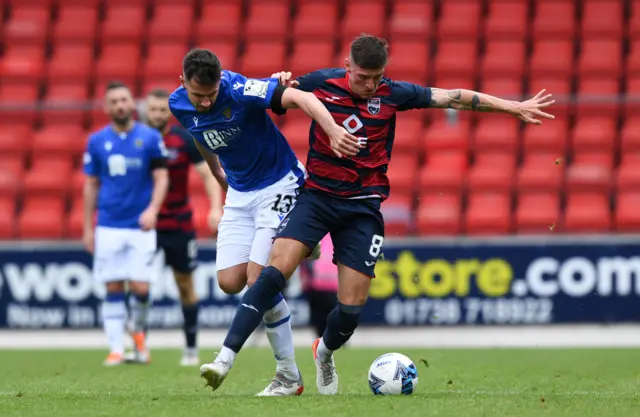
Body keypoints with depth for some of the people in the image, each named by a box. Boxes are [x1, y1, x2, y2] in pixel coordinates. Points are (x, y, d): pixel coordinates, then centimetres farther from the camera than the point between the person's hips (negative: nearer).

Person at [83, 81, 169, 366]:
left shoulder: (150, 138, 0)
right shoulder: (96, 141, 5)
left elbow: (161, 177, -1)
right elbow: (91, 185, 10)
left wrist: (153, 209, -18)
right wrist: (87, 228, 8)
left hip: (141, 226, -1)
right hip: (108, 227, 1)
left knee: (140, 287, -6)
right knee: (113, 288, 0)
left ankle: (139, 331, 22)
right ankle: (116, 349, 5)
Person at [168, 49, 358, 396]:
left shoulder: (239, 91, -26)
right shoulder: (178, 105, -6)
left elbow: (300, 97, -37)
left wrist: (332, 129, -52)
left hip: (279, 185, -6)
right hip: (239, 194, 6)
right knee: (230, 282, -6)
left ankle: (289, 377, -3)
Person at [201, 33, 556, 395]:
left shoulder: (393, 94, -4)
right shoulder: (321, 83, -6)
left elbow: (456, 97, 0)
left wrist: (515, 107, 1)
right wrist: (281, 82, -13)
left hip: (363, 206, 1)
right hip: (317, 195, -1)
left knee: (352, 306, -4)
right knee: (275, 271, -22)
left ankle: (325, 353, 30)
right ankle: (227, 356, -22)